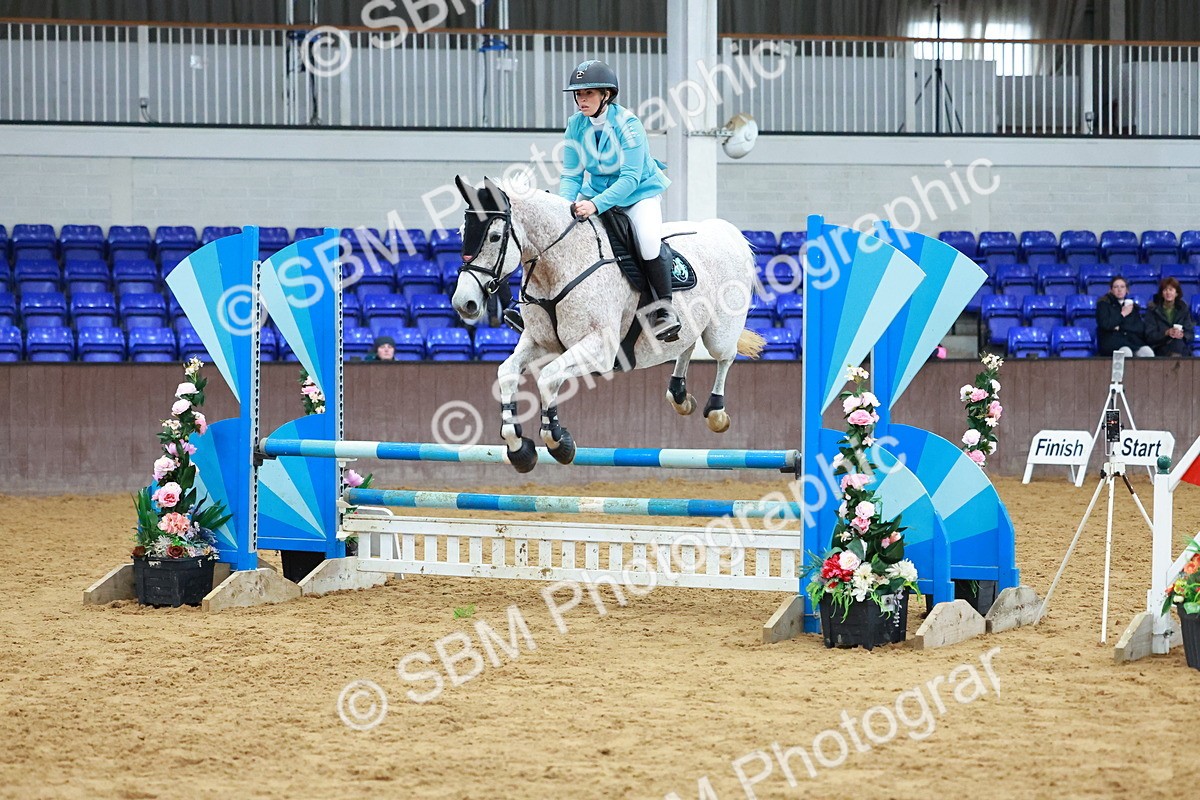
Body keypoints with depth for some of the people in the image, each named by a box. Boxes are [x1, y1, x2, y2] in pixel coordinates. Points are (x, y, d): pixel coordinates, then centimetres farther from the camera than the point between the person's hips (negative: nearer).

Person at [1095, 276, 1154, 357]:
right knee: (1126, 352, -40)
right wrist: (1123, 314, 2)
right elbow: (1105, 324, -5)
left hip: (1134, 341, 4)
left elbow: (1141, 328, 8)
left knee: (1148, 353, -32)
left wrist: (1120, 327, -5)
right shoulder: (1103, 304, 12)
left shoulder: (1133, 306, 22)